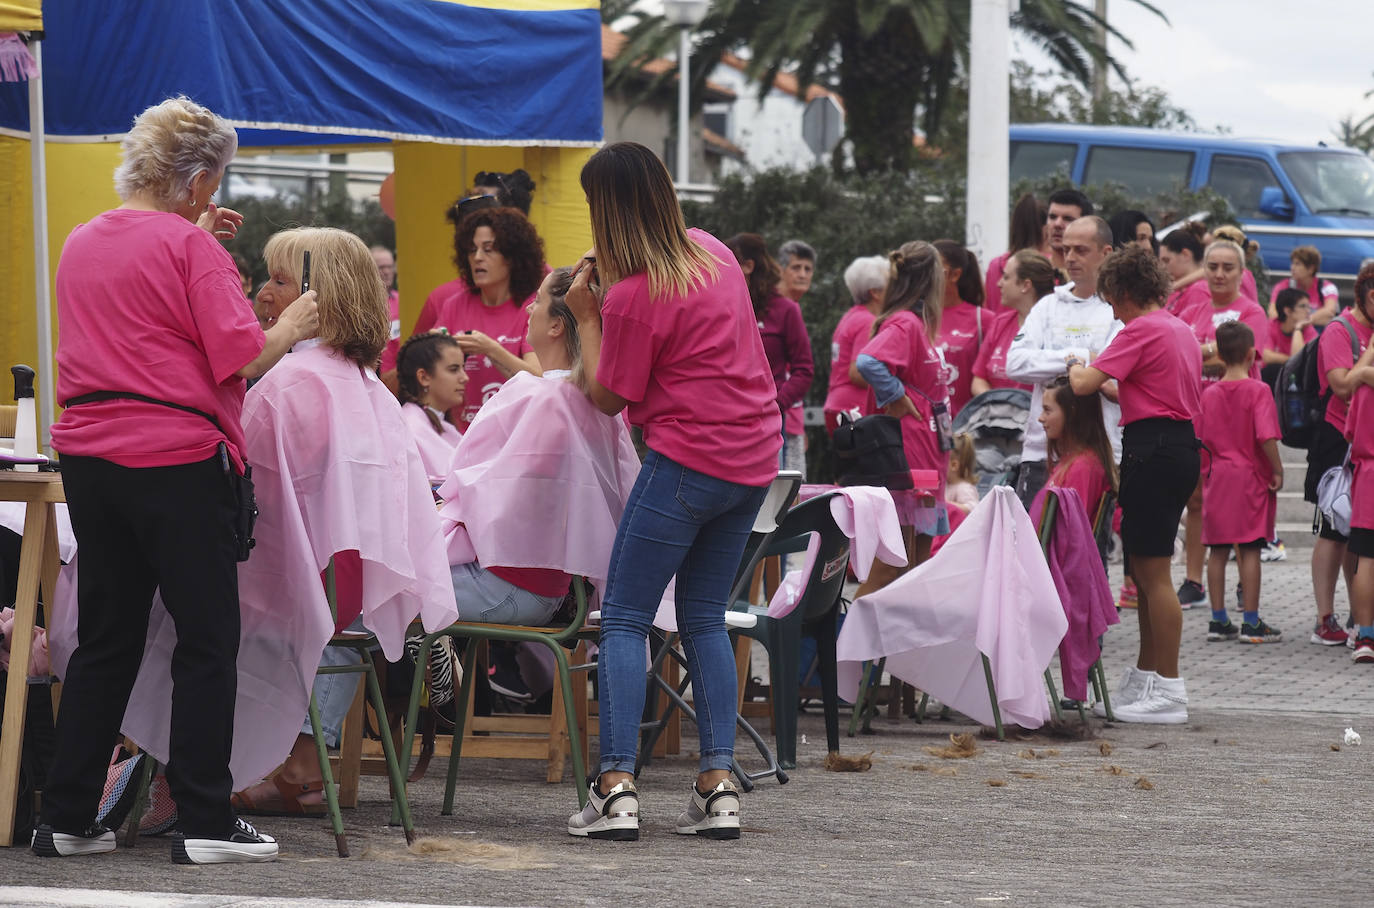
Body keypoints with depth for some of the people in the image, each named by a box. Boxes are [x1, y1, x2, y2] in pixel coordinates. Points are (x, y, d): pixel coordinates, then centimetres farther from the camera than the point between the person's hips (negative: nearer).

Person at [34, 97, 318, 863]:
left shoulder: (81, 244, 13)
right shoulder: (191, 248, -10)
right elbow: (242, 358, -15)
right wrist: (292, 327, 4)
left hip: (88, 455, 7)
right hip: (177, 461, -7)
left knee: (106, 640, 13)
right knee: (208, 641, 0)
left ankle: (67, 818, 12)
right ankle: (206, 821, -1)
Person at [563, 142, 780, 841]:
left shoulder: (633, 297, -15)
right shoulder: (714, 253, 9)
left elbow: (607, 397, -5)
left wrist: (588, 317, 3)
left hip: (688, 461, -8)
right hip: (755, 458, 8)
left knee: (623, 620, -3)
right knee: (704, 619, 13)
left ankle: (616, 790, -13)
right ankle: (718, 789, 5)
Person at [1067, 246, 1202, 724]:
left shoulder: (1141, 330, -12)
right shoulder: (1181, 330, 17)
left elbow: (1084, 384, -15)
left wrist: (1076, 365, 7)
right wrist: (1116, 388, 31)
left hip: (1152, 448, -10)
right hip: (1181, 445, 10)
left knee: (1153, 573, -7)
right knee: (1145, 570, 16)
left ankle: (1168, 693, -7)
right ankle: (1142, 681, 22)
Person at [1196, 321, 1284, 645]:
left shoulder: (1209, 393, 5)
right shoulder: (1258, 391, -10)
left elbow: (1201, 439, 6)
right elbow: (1266, 436, -19)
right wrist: (1277, 471, -9)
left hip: (1218, 476, 5)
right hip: (1251, 474, -4)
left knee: (1218, 551, 8)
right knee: (1250, 551, -3)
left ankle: (1219, 621, 11)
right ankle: (1251, 623, -2)